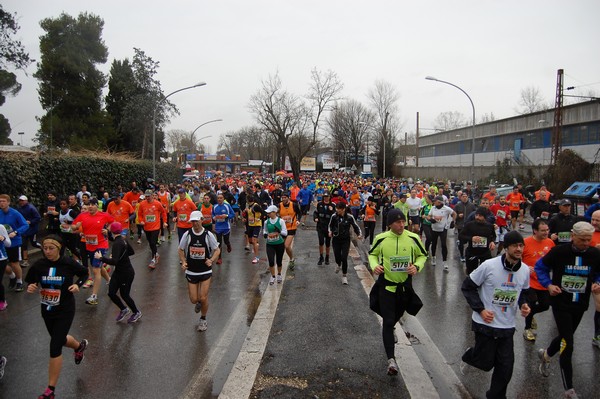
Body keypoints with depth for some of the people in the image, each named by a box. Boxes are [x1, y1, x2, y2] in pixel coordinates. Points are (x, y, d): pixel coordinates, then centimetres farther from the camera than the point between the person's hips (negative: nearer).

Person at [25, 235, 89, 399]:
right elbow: (31, 283, 3)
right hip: (47, 311, 4)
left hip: (65, 311, -4)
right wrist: (31, 288, -19)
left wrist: (78, 284, -16)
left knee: (55, 347, -7)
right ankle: (80, 346, 60)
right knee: (60, 339, 24)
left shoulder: (68, 263, -17)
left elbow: (84, 273, 1)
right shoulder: (38, 265, -10)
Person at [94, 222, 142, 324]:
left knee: (124, 295, 9)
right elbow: (131, 252, 15)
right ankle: (123, 309, 33)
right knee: (111, 293, 11)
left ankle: (136, 313, 31)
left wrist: (101, 257, -25)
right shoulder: (123, 240, 1)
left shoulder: (117, 243, -26)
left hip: (126, 273, -8)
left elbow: (114, 261, -34)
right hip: (119, 272, 8)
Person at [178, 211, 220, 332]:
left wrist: (211, 260, -19)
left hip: (205, 271, -1)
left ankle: (203, 319, 24)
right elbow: (181, 250, 5)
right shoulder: (187, 234, -7)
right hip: (191, 271, 1)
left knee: (203, 298, -3)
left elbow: (217, 250, -1)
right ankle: (198, 303, 42)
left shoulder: (208, 235, -9)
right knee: (194, 299, 3)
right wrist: (183, 262, -10)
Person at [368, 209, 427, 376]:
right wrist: (374, 266, -15)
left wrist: (417, 266, -16)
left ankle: (388, 329, 60)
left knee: (397, 315, 25)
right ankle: (391, 359, -4)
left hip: (405, 285, 3)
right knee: (388, 321, -8)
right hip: (386, 284, -3)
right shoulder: (381, 238, -13)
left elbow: (423, 255, 4)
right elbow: (372, 254, 5)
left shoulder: (413, 238, -11)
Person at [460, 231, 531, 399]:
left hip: (508, 327, 4)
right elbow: (467, 286, -8)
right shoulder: (489, 265, -17)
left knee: (506, 367, 5)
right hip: (485, 324, -4)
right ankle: (469, 355, 42)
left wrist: (524, 304, -6)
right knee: (486, 363, 7)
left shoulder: (525, 270, -3)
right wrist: (480, 309, -16)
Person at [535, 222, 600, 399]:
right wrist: (548, 284, -14)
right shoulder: (559, 251, -16)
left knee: (565, 337, 22)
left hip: (580, 305, 4)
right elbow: (540, 266, -2)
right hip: (560, 303, -4)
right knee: (568, 344, -8)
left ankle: (546, 354, 54)